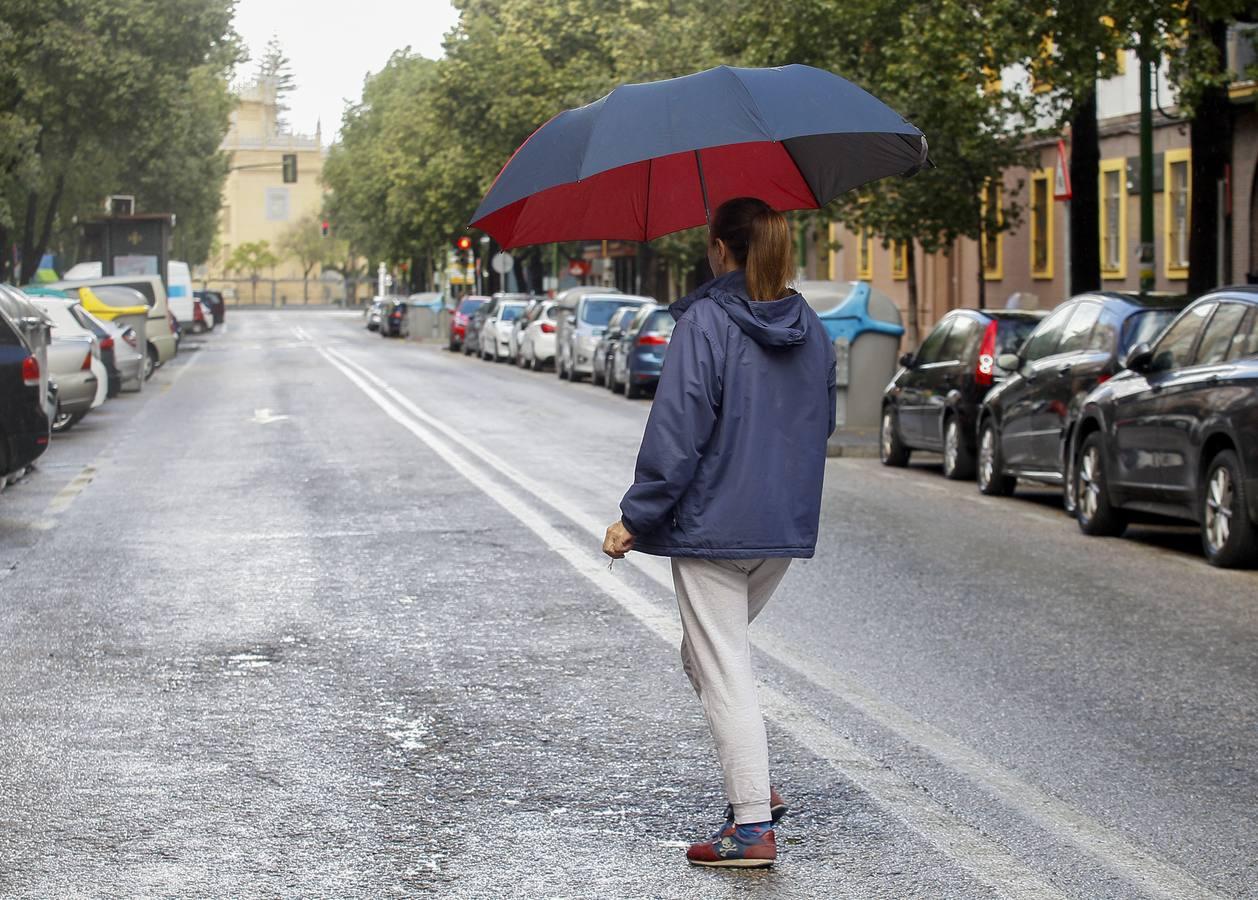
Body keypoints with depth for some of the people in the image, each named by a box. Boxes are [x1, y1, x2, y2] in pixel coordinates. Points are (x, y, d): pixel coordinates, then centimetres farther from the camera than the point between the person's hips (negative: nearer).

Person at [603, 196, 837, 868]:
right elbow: (821, 424, 16)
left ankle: (752, 826, -4)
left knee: (724, 670, -2)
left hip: (712, 523, -7)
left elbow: (678, 429, -18)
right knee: (710, 655, 23)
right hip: (787, 526, 7)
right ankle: (754, 788, 19)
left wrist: (635, 518, -12)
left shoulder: (704, 324, -14)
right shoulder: (811, 331, 7)